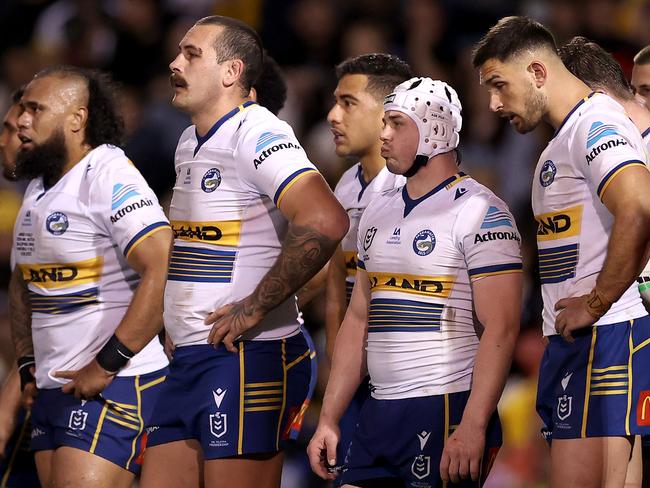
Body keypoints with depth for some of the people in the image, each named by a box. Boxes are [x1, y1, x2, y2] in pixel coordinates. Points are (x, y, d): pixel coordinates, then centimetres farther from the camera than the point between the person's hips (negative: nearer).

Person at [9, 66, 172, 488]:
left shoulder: (111, 177, -13)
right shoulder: (38, 188, 16)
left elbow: (163, 271, -23)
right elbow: (22, 284, 28)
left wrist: (106, 366, -21)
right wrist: (28, 366, 16)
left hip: (113, 389, -9)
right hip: (53, 391, 9)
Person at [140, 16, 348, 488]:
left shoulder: (256, 135, -12)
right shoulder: (189, 143, 18)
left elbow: (325, 222, -27)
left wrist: (256, 308, -21)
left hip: (247, 357, -9)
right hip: (188, 361, 9)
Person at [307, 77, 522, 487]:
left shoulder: (479, 212, -8)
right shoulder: (379, 214, 16)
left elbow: (501, 329, -15)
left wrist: (473, 428, -22)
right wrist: (329, 419, 15)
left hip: (447, 409, -7)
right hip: (379, 415, 7)